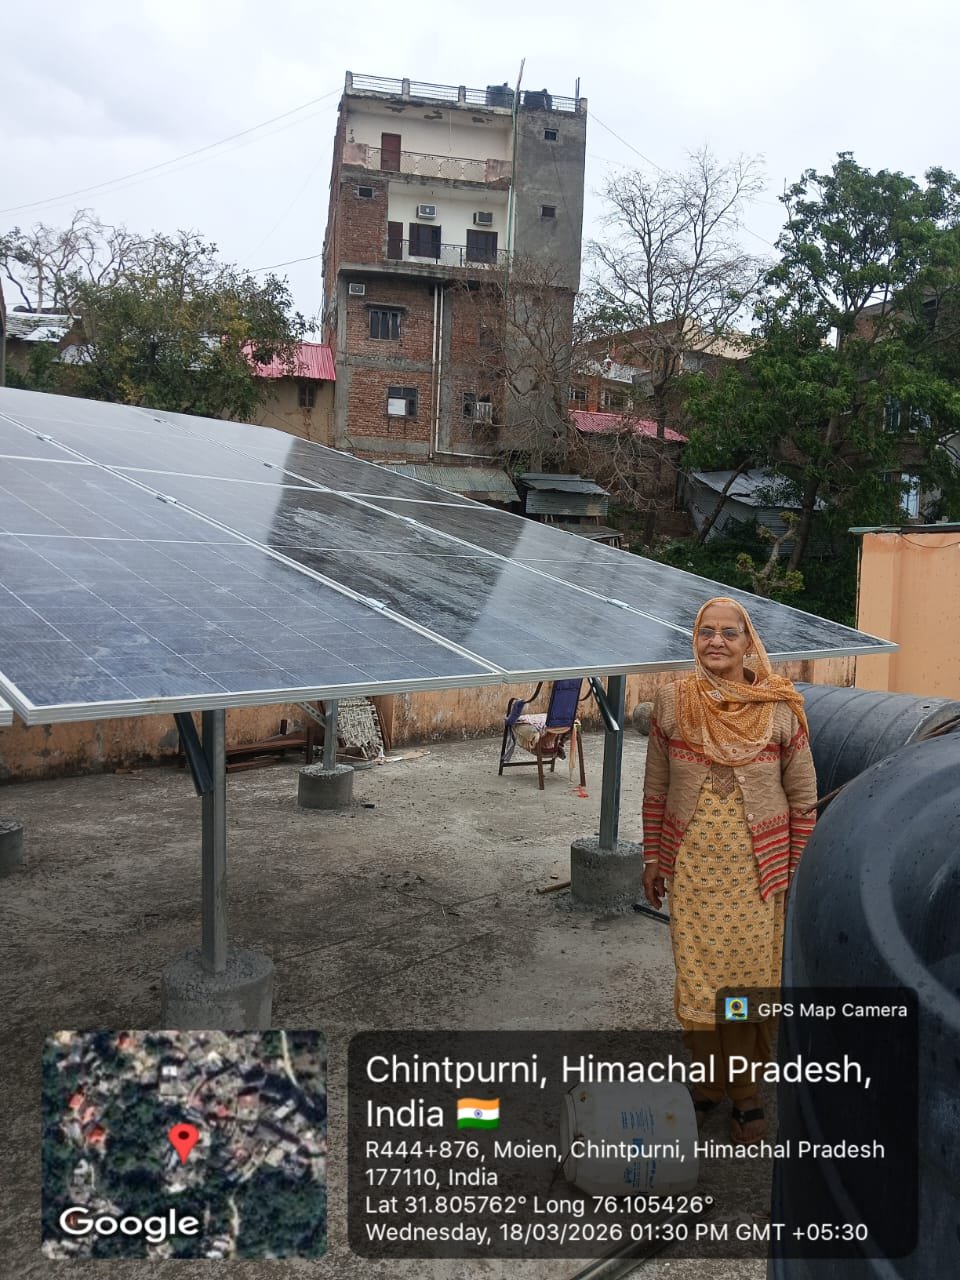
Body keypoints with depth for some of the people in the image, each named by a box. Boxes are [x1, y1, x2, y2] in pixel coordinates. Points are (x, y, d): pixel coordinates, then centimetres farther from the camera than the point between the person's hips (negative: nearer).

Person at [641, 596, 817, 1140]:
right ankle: (708, 1079, 30)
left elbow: (803, 797, 1)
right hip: (692, 865, 1)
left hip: (758, 866, -1)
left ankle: (746, 1090, 27)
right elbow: (656, 789, 5)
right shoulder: (673, 702, -3)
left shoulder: (781, 707, -7)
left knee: (749, 978, 6)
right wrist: (653, 858, 6)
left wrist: (798, 870, 1)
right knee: (696, 976, 9)